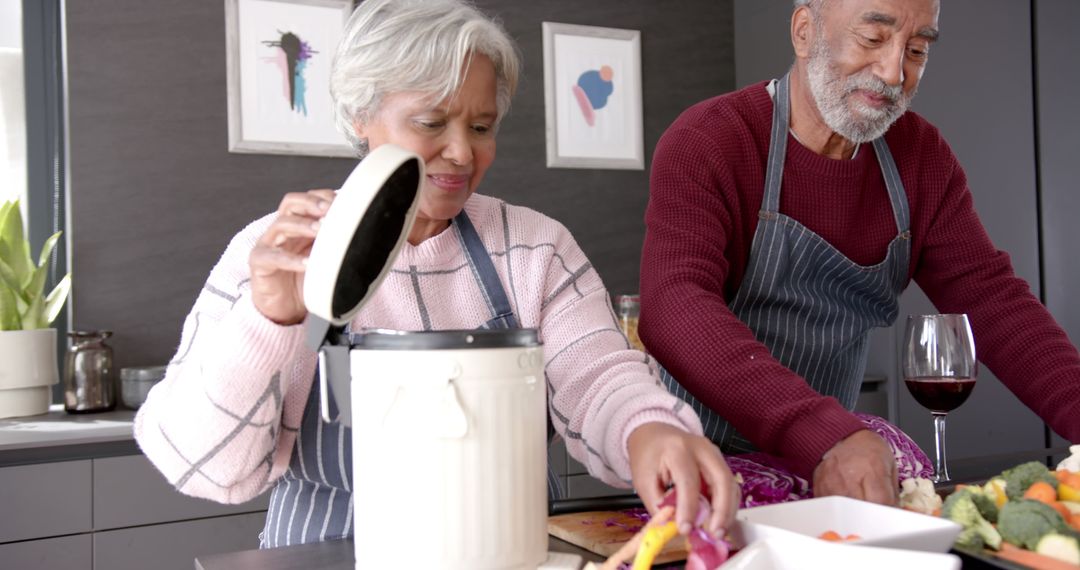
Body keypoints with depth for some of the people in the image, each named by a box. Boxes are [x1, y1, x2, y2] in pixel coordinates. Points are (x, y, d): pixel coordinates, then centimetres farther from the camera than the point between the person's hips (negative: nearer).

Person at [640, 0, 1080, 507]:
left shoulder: (920, 156, 6)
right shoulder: (705, 143, -14)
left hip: (835, 463, 5)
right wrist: (824, 435, -41)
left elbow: (989, 296, 2)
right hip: (702, 462, -4)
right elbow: (675, 310, -28)